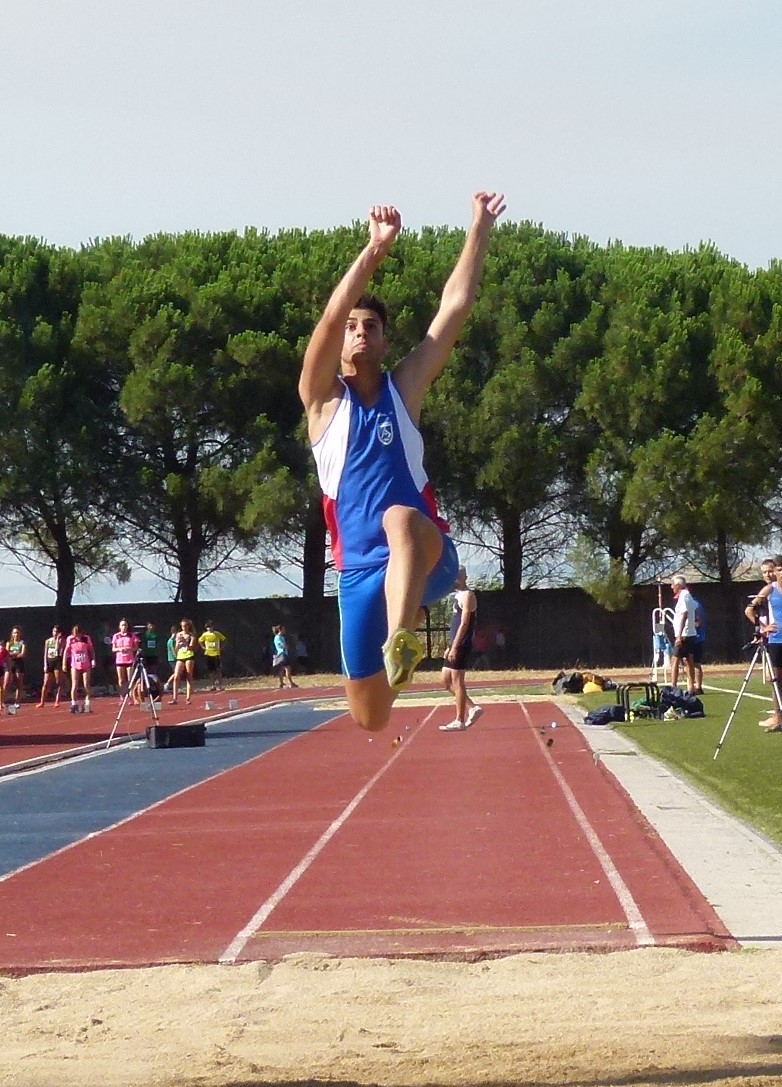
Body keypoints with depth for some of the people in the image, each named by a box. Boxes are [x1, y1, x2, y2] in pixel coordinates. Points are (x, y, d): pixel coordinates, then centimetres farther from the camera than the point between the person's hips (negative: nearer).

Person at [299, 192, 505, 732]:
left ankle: (400, 641, -60)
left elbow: (455, 307, 4)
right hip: (361, 568, 2)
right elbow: (331, 317, -10)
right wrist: (376, 248, -18)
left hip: (428, 556, -2)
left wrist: (481, 229, -1)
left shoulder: (405, 388, 9)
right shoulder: (323, 399, 6)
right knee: (370, 718, 3)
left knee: (403, 520, -39)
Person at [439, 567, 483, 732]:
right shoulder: (459, 596, 18)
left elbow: (464, 624, -18)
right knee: (446, 680, 10)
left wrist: (454, 647, -22)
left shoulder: (467, 596, -11)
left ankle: (459, 721, -3)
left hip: (462, 645, -10)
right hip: (455, 645, 10)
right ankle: (472, 708, 13)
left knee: (457, 681, -6)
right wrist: (450, 647, 22)